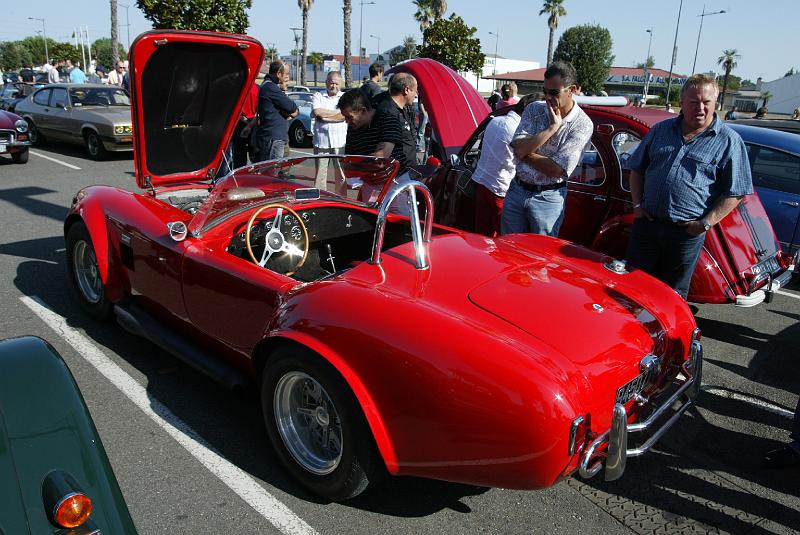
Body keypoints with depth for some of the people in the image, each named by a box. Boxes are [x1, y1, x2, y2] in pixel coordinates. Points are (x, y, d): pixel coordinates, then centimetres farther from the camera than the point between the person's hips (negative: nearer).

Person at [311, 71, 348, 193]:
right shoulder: (318, 96, 12)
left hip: (340, 142, 0)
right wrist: (337, 112, -3)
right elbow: (316, 111, -8)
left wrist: (324, 116, -8)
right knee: (320, 173, 3)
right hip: (321, 141, 0)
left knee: (341, 174, 1)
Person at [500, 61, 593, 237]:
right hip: (516, 190, 4)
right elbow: (518, 148, -13)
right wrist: (552, 127, -17)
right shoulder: (534, 109, 1)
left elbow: (557, 169, -18)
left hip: (548, 198, -4)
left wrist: (526, 153, -10)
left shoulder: (582, 124, -11)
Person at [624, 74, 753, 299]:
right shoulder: (661, 130, 9)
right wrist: (637, 204, 4)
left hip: (687, 232, -3)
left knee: (673, 292, 10)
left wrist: (706, 223, -12)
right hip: (646, 222, 3)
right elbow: (637, 169, 16)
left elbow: (734, 192, -4)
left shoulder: (729, 141, -2)